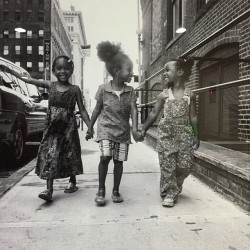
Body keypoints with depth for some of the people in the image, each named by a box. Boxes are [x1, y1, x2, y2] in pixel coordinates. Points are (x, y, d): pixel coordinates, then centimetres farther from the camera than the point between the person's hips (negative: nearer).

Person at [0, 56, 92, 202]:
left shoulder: (75, 89, -1)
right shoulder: (50, 85, 4)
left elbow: (82, 110, -2)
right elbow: (28, 79, 6)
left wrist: (90, 127, -9)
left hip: (69, 127, -1)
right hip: (52, 128, 2)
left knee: (70, 155, 8)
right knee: (50, 156, -5)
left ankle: (72, 182, 30)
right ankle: (49, 190, -4)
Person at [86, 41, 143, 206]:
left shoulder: (130, 91, -2)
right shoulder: (103, 89, -6)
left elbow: (133, 110, -9)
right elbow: (98, 109, 3)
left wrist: (135, 130, -23)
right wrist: (90, 127, 9)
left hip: (123, 130, 2)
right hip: (106, 128, -2)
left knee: (119, 160, 5)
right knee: (105, 157, -17)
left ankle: (116, 191, 21)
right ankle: (101, 190, 1)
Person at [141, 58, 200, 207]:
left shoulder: (190, 94, 2)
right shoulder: (164, 95, 2)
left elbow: (193, 117, 5)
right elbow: (154, 114, 4)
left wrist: (196, 136, 5)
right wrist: (144, 129, -3)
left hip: (184, 135, 1)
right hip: (166, 135, 0)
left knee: (185, 166, 3)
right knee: (167, 166, 0)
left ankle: (174, 189, 29)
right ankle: (170, 193, 15)